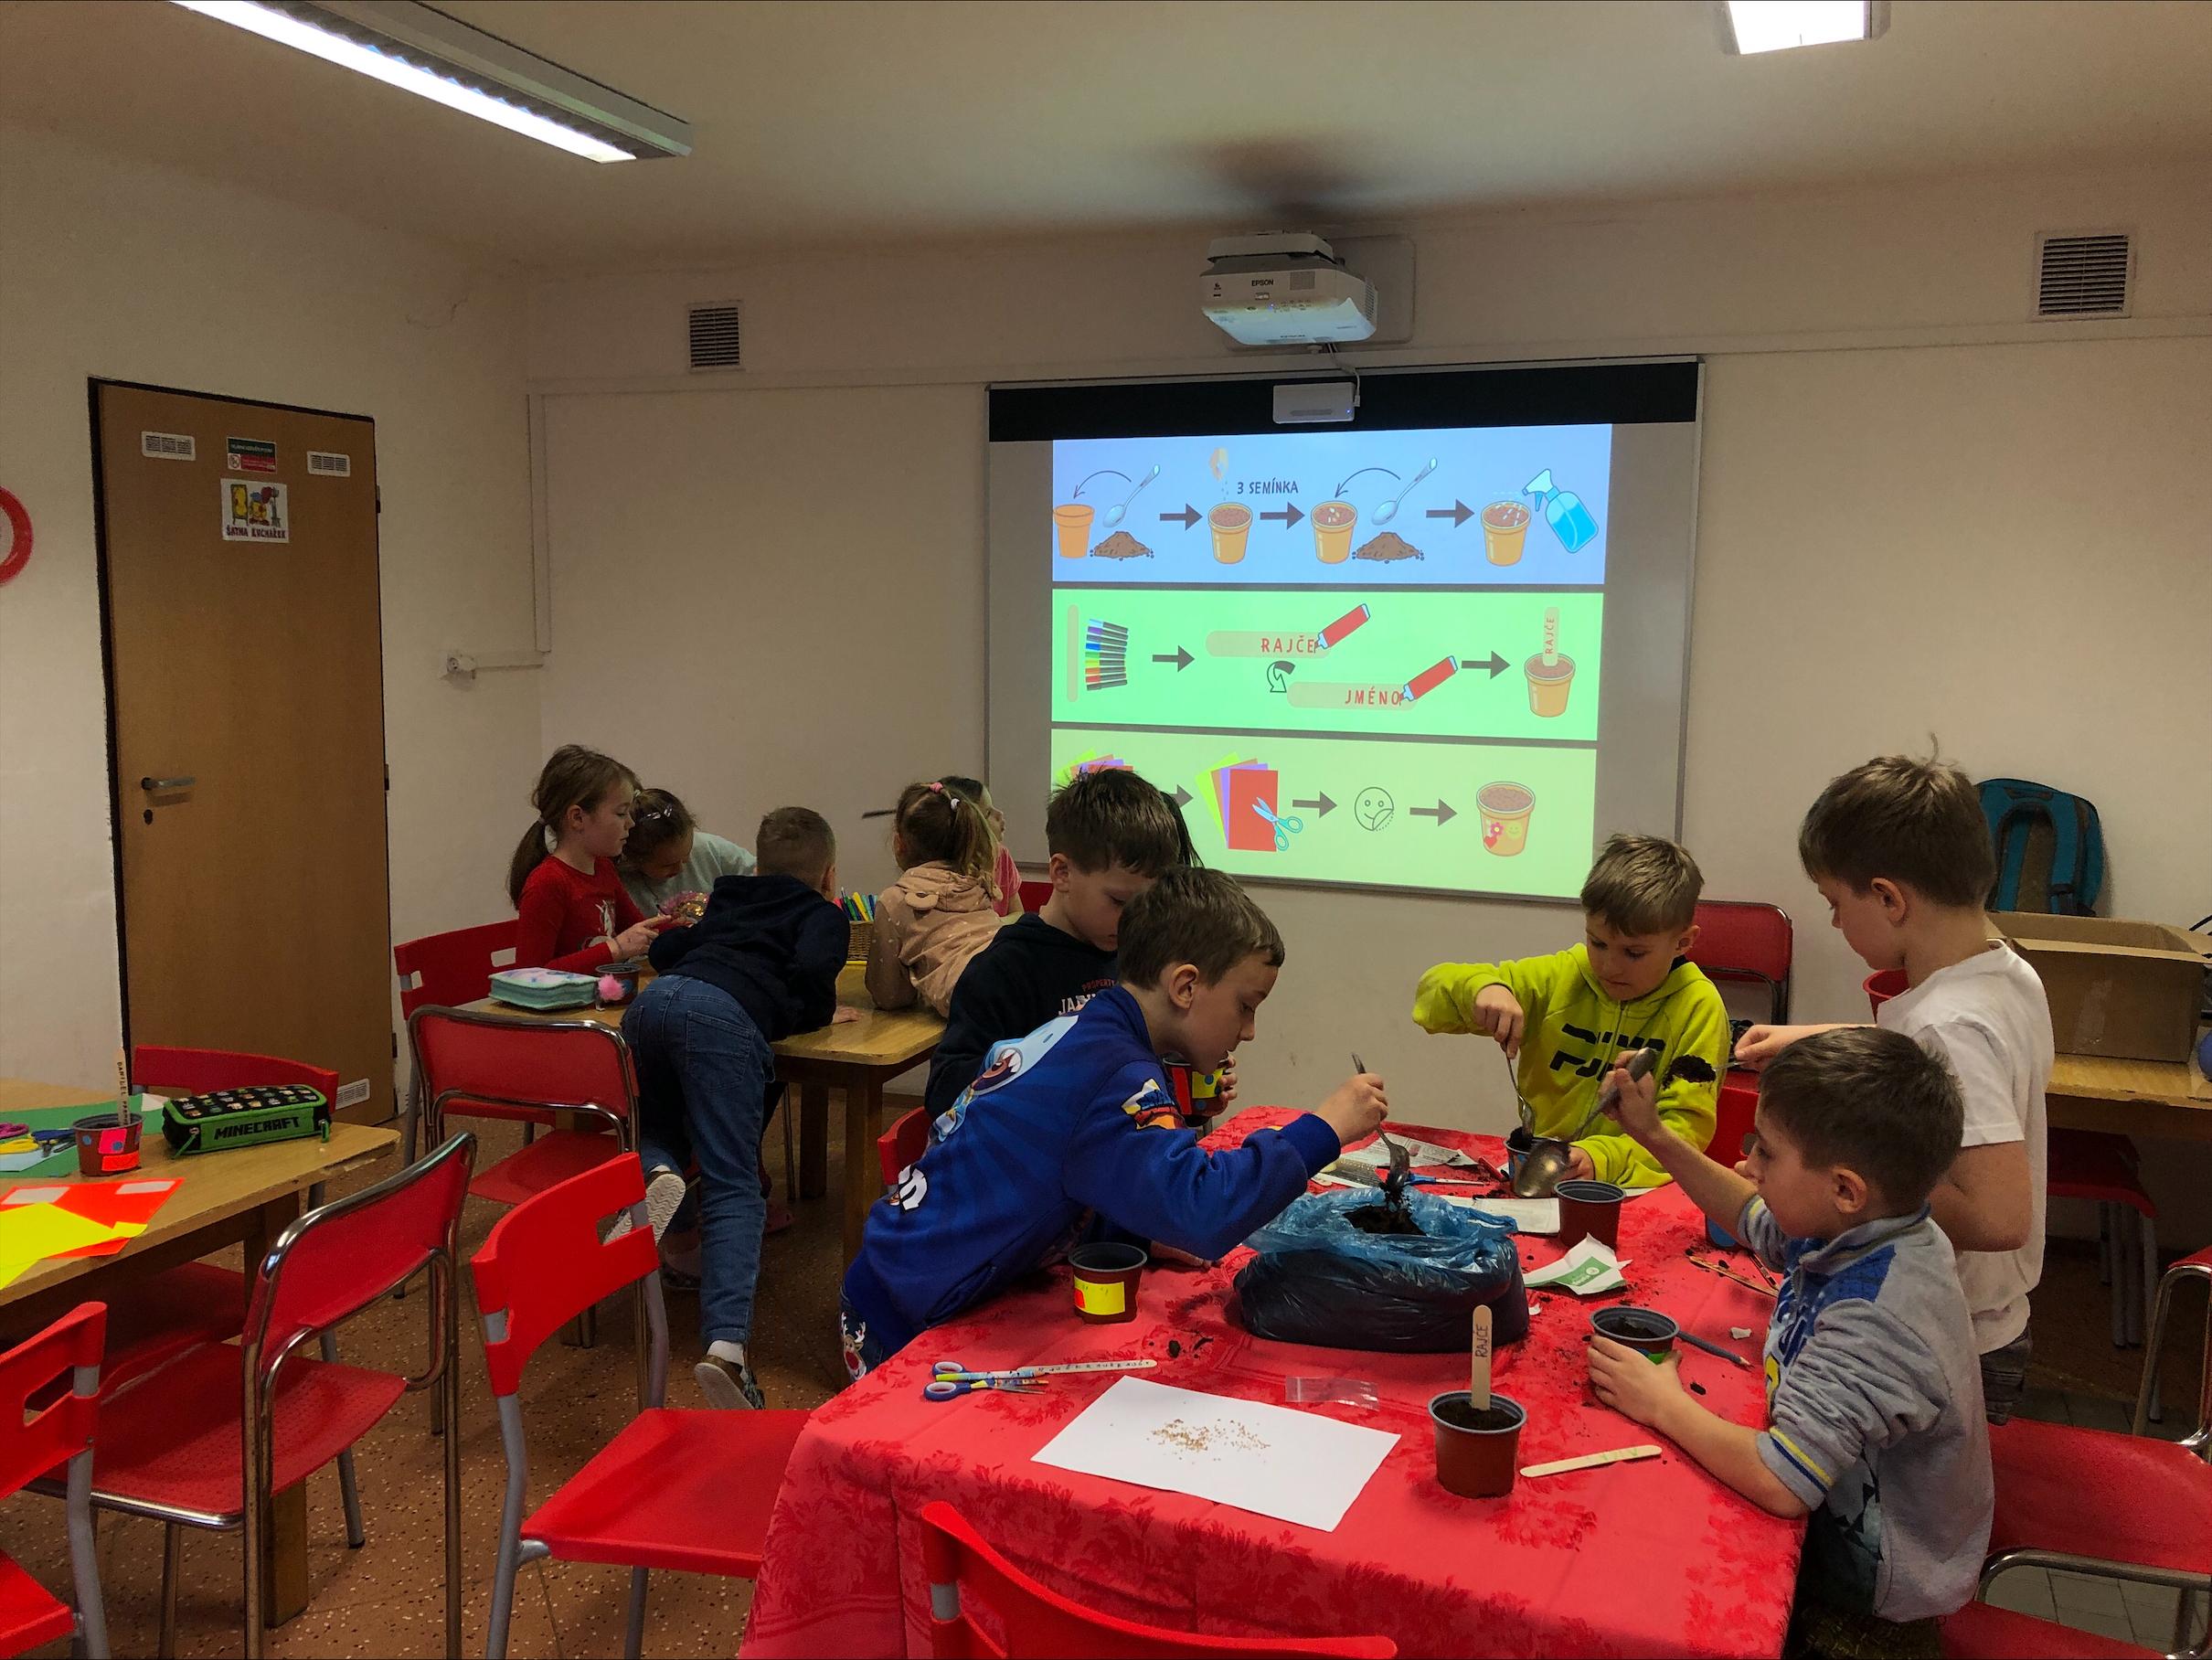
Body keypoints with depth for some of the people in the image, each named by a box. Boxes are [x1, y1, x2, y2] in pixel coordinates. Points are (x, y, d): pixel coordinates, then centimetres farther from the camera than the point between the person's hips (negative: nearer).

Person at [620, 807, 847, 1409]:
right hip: (724, 1015, -5)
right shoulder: (825, 914, 22)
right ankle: (726, 1345, -28)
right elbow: (811, 970, 2)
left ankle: (656, 1174, -7)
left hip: (653, 1000, 5)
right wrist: (811, 1014, 20)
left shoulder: (730, 903, 37)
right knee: (732, 1189, -9)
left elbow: (665, 949, 35)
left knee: (658, 1129, 30)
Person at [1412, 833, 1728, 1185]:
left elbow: (1686, 1126, -11)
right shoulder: (1558, 977, 1)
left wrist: (1602, 1159, -29)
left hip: (1635, 1195, -2)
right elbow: (1433, 991, 3)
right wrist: (1481, 987, -20)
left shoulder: (1698, 1008, -5)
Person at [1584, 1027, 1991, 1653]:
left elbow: (1780, 1483, -40)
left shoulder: (1876, 1320, -38)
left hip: (1871, 1587, -8)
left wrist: (1663, 1404, -24)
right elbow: (1753, 1216, 14)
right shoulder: (1857, 1228, -10)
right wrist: (1655, 1136, 6)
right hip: (1849, 1514, 8)